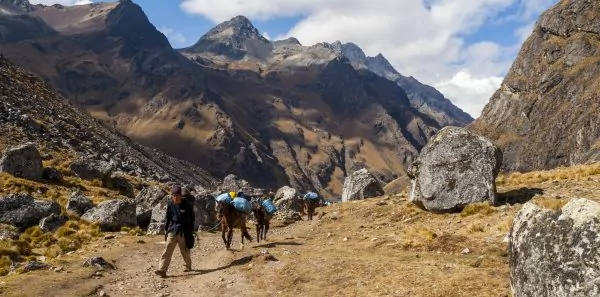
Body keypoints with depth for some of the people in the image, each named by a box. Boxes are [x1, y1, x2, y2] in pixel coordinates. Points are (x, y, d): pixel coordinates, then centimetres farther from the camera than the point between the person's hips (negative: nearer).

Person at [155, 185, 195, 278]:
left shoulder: (187, 205, -7)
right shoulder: (170, 204, 1)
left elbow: (192, 218, 1)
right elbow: (167, 218, 10)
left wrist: (190, 231, 0)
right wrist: (166, 230, 8)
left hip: (184, 232, -2)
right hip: (172, 231, 2)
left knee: (185, 251, 11)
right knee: (167, 250, -10)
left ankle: (188, 266, 35)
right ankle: (162, 270, -14)